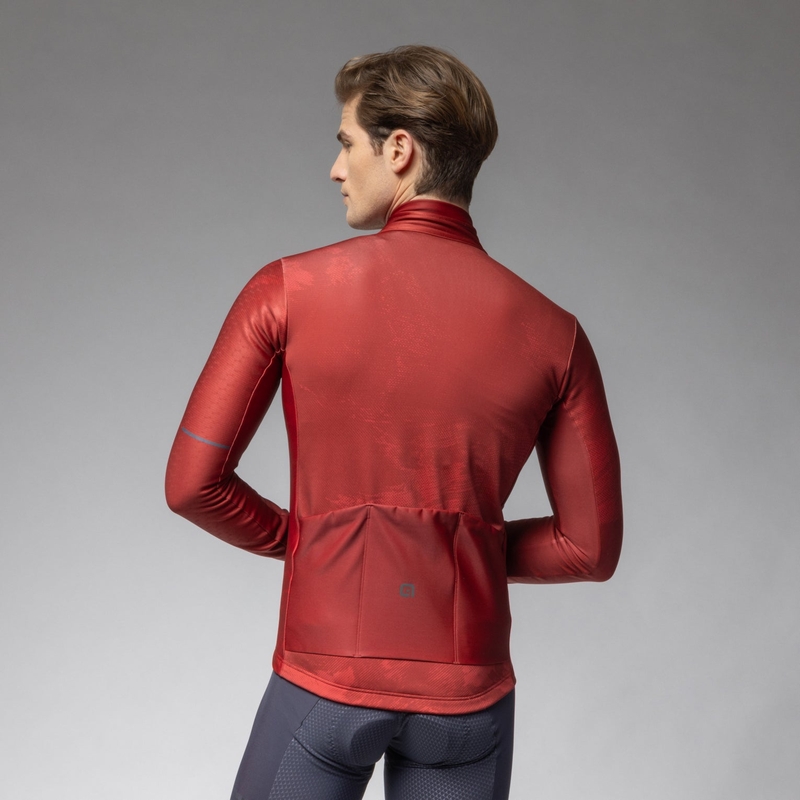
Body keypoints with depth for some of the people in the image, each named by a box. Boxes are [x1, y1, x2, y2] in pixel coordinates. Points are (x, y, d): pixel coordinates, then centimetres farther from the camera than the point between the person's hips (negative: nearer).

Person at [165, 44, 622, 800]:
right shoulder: (552, 332, -4)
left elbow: (192, 482, -8)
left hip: (326, 680, -1)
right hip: (465, 695, 2)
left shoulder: (288, 291, -9)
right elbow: (591, 546, -1)